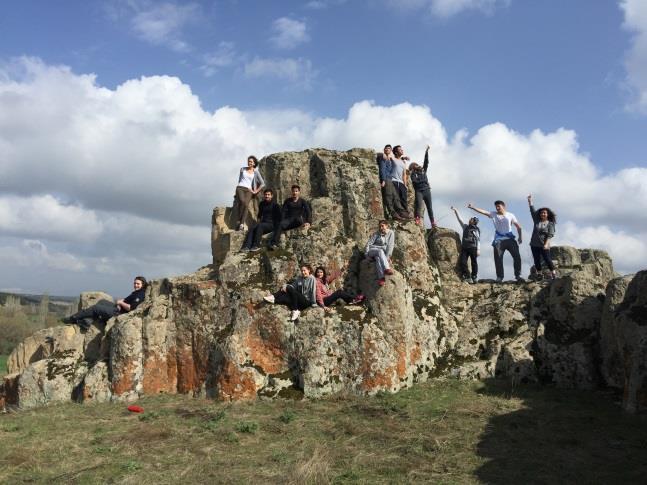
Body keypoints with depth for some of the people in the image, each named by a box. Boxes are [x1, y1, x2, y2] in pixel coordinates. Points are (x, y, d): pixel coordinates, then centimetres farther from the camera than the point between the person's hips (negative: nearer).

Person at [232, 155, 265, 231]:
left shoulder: (256, 172, 7)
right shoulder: (243, 169, 13)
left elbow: (262, 184, 4)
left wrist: (255, 191, 1)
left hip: (248, 190, 0)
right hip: (240, 188, 0)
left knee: (246, 205, -27)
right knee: (242, 201, -31)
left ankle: (242, 224, -34)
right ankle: (238, 221, -25)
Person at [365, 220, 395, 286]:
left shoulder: (390, 233, 2)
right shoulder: (376, 234, 4)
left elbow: (390, 246, -7)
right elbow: (369, 243, -3)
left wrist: (387, 256, -20)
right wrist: (366, 254, -17)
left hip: (384, 252, 0)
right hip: (373, 250, 0)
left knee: (378, 257, -37)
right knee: (380, 251, -36)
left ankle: (381, 278, -56)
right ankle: (386, 269, -58)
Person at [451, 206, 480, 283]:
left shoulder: (476, 230, 5)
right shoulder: (465, 227, 18)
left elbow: (478, 240, 0)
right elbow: (460, 219, 16)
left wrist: (478, 250, -8)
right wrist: (456, 211, 9)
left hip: (473, 248, -4)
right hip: (464, 247, 4)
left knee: (474, 262, 0)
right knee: (463, 262, -9)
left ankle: (474, 277, 6)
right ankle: (467, 277, -9)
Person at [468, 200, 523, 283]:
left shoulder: (510, 215, 4)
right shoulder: (493, 214, 4)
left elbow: (518, 226, 9)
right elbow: (482, 211, -9)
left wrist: (520, 237, 2)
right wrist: (472, 207, -21)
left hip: (510, 239, 0)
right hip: (498, 240, 0)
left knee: (517, 257, -4)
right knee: (498, 259, -2)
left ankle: (518, 275, 5)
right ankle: (499, 277, 5)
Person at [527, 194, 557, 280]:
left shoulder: (550, 224, -1)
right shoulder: (536, 221, 9)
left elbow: (550, 235, -8)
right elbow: (533, 211, 8)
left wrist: (546, 244, -20)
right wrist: (530, 202, 2)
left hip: (544, 245, -4)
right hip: (534, 245, 4)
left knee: (547, 260, -6)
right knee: (537, 261, 5)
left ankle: (553, 275, 0)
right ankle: (539, 275, 11)